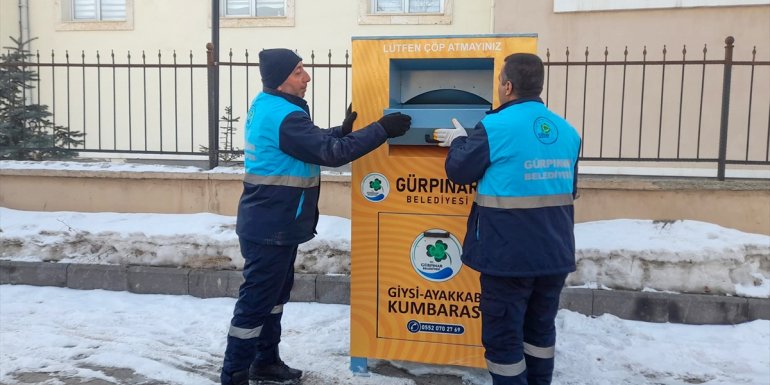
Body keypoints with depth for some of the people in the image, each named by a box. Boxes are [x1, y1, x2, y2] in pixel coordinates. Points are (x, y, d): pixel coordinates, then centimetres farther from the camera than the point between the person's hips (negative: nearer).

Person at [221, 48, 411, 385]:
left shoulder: (266, 106, 10)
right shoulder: (284, 116, -22)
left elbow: (310, 143, 18)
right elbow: (330, 152, -23)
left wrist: (341, 131, 7)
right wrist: (381, 129, -19)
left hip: (271, 223, 10)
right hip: (271, 226, -10)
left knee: (274, 292, 19)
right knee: (256, 299, -1)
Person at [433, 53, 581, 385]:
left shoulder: (494, 127, -13)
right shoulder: (568, 131, 6)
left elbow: (459, 171, -2)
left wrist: (459, 141, 16)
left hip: (509, 253, -6)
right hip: (555, 251, 7)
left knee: (503, 333, 7)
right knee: (541, 328, 22)